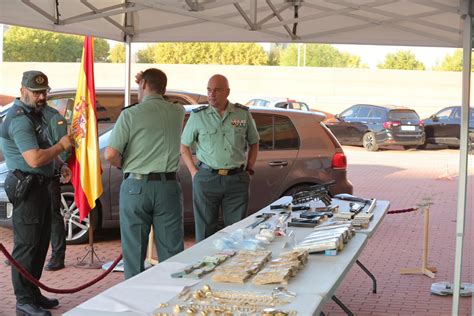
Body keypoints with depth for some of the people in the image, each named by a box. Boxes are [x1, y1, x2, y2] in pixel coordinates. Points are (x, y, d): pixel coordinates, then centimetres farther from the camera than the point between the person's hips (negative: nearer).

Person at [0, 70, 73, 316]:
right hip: (26, 188, -10)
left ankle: (33, 293, 26)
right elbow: (34, 159, -28)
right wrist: (62, 146, -16)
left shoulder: (35, 114, 14)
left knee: (40, 244, 16)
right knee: (26, 246, -5)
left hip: (40, 185, 10)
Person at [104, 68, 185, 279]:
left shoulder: (130, 114, -8)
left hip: (135, 186, -2)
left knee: (134, 252, 8)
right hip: (168, 186, 2)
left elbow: (110, 154, -13)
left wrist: (125, 166, 7)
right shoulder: (177, 112, 3)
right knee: (172, 252, 6)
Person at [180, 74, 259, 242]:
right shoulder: (198, 116, 1)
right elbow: (184, 146, 10)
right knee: (205, 232, 4)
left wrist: (249, 170, 9)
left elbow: (253, 143, 18)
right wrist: (194, 172, 2)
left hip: (237, 179, 1)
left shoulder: (243, 114, 5)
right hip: (207, 178, -1)